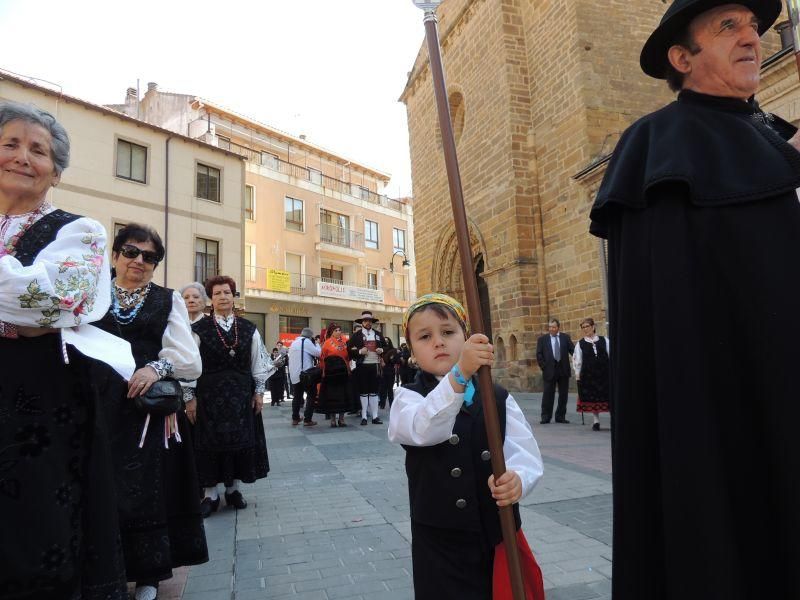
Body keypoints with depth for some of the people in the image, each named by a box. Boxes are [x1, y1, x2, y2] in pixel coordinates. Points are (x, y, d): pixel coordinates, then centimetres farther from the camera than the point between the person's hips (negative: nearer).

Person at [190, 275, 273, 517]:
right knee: (210, 441, 3)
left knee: (241, 440, 8)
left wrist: (259, 391, 4)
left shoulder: (248, 329, 5)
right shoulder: (199, 329, -2)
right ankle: (211, 494, 15)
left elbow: (258, 363, 7)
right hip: (209, 395, -2)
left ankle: (233, 488, 24)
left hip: (241, 395, 3)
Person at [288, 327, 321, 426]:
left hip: (294, 374, 8)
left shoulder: (294, 343, 17)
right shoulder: (306, 341, -8)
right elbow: (318, 353, -11)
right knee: (311, 396, 0)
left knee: (297, 396, 16)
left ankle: (295, 418, 19)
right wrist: (315, 344, 3)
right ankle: (307, 420, -4)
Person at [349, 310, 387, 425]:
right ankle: (364, 416, 8)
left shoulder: (378, 334, 11)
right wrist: (359, 351, -19)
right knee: (363, 391, 2)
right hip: (362, 366, -3)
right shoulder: (356, 335, 0)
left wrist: (382, 350, -3)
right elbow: (349, 350, -4)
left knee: (374, 391, 6)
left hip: (375, 365, 3)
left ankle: (375, 416, 10)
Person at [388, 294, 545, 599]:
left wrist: (517, 478, -31)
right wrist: (459, 373, -43)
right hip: (440, 545, -2)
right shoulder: (409, 398, -5)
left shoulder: (499, 397, 3)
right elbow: (423, 429, -28)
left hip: (500, 538, 3)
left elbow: (525, 452, -7)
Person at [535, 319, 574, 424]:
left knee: (563, 394, 7)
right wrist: (543, 366, -6)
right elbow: (539, 355, 2)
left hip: (563, 370, 2)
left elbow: (573, 351, 2)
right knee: (548, 395, -1)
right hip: (549, 371, -2)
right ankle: (545, 417, 7)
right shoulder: (542, 339, 3)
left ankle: (560, 416, 17)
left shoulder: (565, 337, 6)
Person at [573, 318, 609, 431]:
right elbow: (577, 360, 5)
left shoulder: (604, 340, 5)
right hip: (588, 374, 0)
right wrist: (577, 374, 0)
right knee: (592, 398, 3)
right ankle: (596, 421, 12)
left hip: (604, 373, 0)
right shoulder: (580, 344, 4)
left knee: (607, 397, 2)